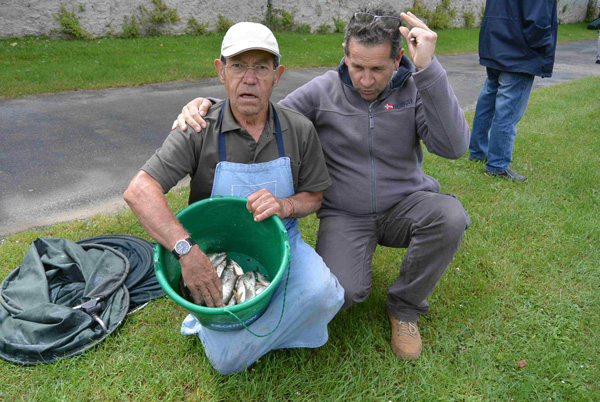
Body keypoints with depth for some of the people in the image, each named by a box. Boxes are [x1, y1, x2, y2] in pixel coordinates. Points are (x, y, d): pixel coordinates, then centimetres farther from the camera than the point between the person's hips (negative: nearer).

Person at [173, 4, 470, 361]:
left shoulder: (415, 89, -6)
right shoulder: (324, 91, -6)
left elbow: (454, 147, -22)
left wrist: (428, 68, -30)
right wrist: (204, 106, -20)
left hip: (403, 206, 2)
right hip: (345, 215, -1)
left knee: (450, 216, -31)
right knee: (343, 292, -26)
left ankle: (405, 306, -4)